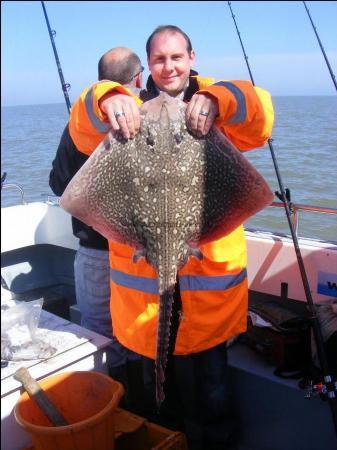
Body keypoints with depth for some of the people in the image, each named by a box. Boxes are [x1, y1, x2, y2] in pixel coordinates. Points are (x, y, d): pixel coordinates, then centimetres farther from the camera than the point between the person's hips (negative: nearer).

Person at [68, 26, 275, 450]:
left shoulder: (217, 106, 5)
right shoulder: (130, 109, 7)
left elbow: (259, 119, -14)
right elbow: (83, 133, -11)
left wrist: (219, 99, -35)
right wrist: (106, 100, -33)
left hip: (210, 264, -1)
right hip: (143, 265, 1)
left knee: (207, 370, 8)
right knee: (154, 368, 17)